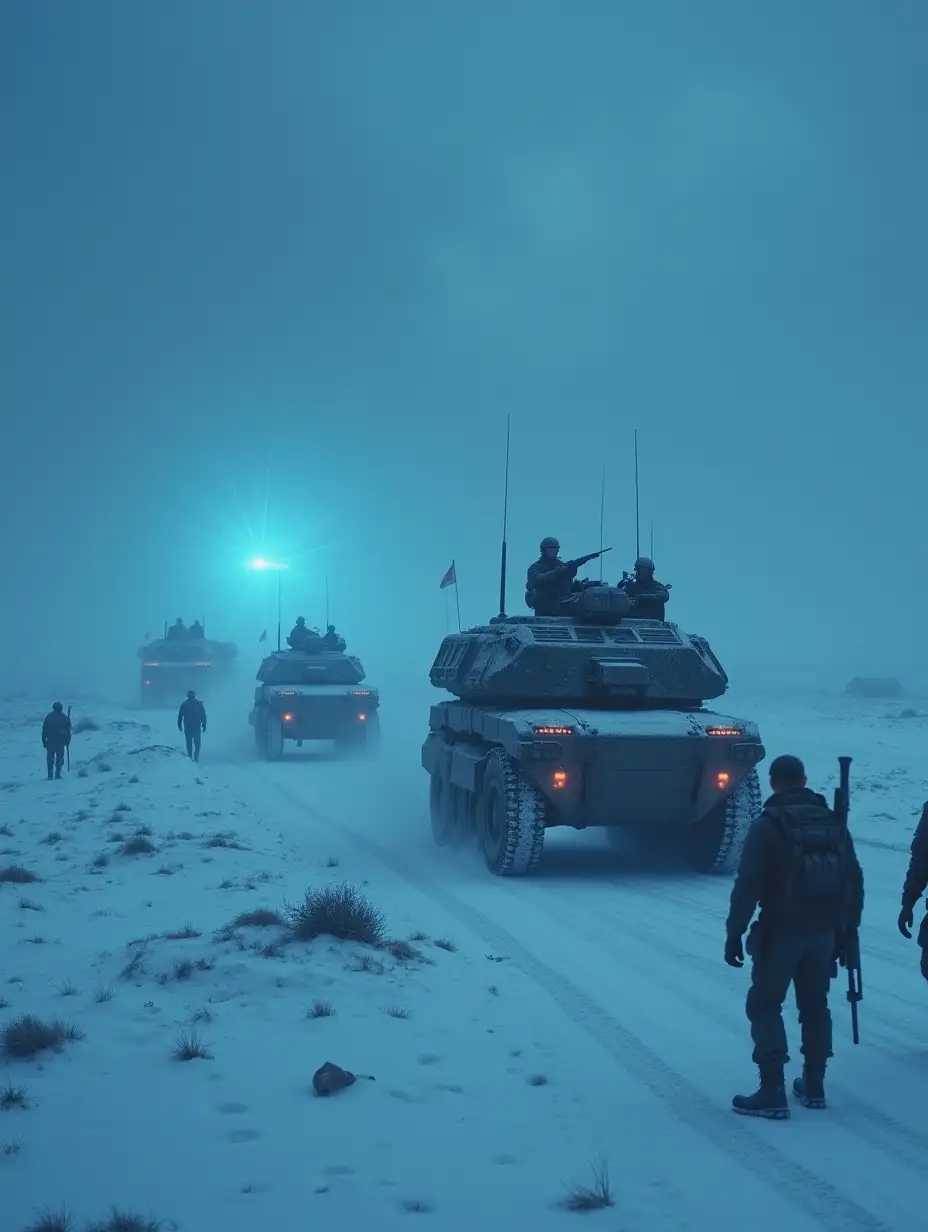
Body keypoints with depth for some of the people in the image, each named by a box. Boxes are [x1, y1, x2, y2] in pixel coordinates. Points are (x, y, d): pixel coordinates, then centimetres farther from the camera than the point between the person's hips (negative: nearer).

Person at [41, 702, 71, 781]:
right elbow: (69, 730, 7)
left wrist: (44, 740, 4)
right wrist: (67, 741, 15)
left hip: (50, 741, -1)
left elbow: (44, 730, -1)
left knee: (50, 758, 6)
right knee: (60, 758, 5)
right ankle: (57, 774, -1)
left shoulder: (49, 717, -1)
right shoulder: (65, 718, 3)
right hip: (61, 742, 1)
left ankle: (50, 775, 0)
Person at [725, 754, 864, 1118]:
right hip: (824, 933, 5)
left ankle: (772, 1093, -4)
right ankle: (813, 1086, 23)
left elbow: (747, 885, -15)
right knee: (815, 1005, 17)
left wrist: (735, 933, -9)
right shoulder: (834, 823, 7)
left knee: (764, 1005, 2)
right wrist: (848, 933, 18)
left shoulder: (768, 825, -10)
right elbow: (854, 882, 11)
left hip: (781, 932, -5)